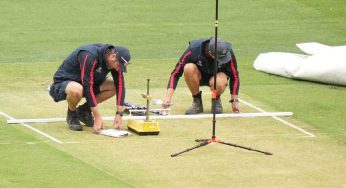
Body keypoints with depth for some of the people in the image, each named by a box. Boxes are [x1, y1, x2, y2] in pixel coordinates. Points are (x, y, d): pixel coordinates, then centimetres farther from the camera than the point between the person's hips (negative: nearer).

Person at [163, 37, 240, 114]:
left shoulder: (228, 52, -28)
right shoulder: (193, 50, -31)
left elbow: (234, 76, -13)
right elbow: (176, 73, -27)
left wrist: (234, 101, -15)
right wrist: (168, 97, -36)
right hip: (200, 76, 1)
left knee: (218, 84, -38)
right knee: (189, 68, -34)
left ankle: (216, 100, -2)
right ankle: (197, 101, -13)